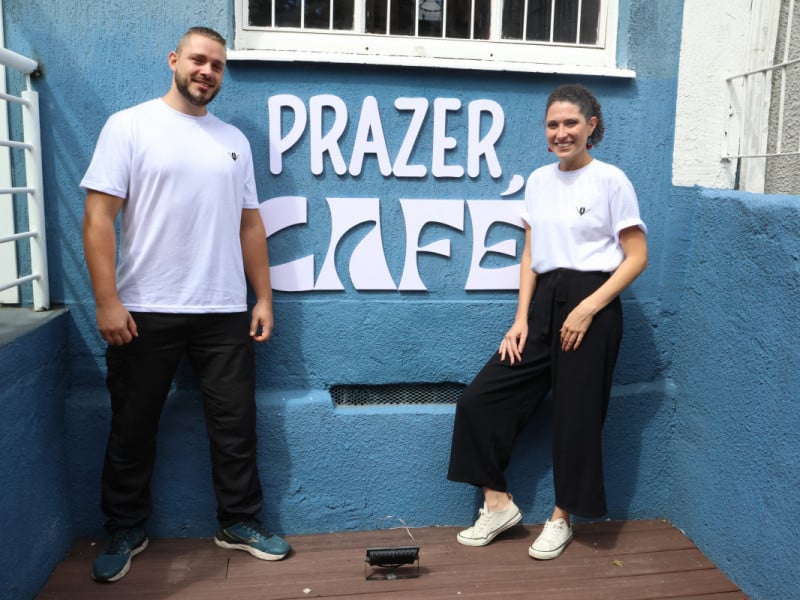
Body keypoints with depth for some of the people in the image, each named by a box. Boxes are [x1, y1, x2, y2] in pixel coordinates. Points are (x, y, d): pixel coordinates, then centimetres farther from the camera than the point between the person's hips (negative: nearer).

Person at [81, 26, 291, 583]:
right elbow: (99, 217, -8)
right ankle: (125, 530, 30)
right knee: (133, 429, 11)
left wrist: (264, 297, 8)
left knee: (235, 423, 10)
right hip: (144, 312, -3)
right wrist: (107, 301, -15)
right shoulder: (129, 126, -2)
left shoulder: (234, 140, 11)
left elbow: (250, 224, 12)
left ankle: (240, 522, 27)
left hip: (224, 312, 4)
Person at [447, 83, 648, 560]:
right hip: (544, 301, 6)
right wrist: (521, 318, 1)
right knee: (481, 399, -1)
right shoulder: (539, 181, 10)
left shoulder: (611, 180, -6)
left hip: (591, 304, -5)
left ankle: (562, 518, 26)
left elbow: (637, 257, -7)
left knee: (576, 413, 4)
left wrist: (588, 308, -17)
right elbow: (531, 256, 11)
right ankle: (499, 504, 15)